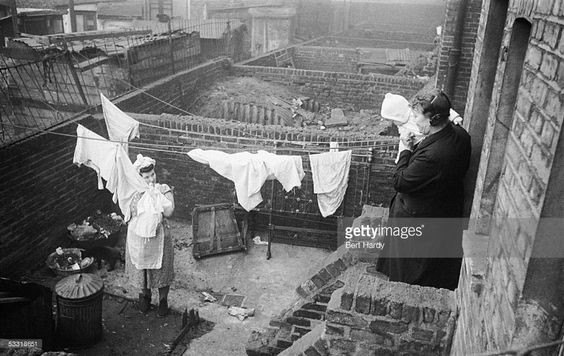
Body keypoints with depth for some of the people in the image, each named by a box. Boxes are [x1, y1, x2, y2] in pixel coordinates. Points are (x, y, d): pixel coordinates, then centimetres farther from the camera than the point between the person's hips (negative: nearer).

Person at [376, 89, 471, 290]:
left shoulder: (430, 156, -39)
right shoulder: (460, 134, -13)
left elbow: (400, 182, -25)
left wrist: (406, 151, -15)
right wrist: (416, 147, -6)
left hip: (419, 219, -8)